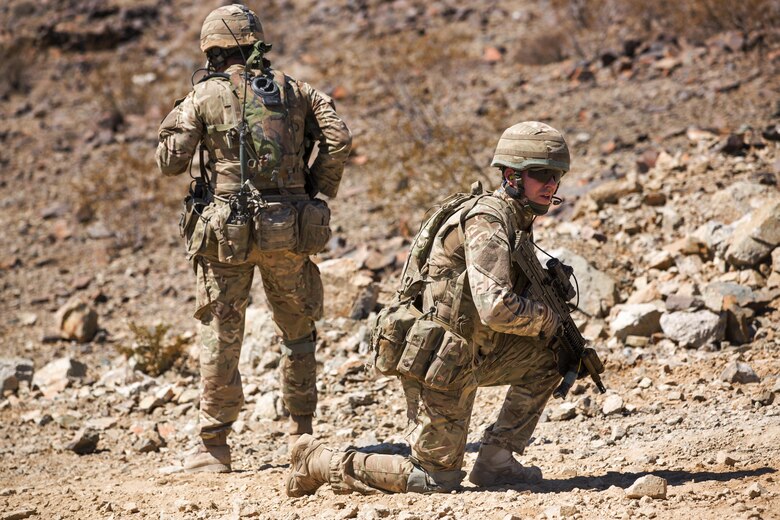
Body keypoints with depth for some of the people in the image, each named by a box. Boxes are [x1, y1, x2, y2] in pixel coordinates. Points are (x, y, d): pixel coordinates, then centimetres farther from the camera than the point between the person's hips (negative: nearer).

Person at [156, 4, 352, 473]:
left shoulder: (205, 96, 0)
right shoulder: (294, 91, 7)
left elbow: (170, 162, -2)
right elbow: (339, 139, -5)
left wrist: (175, 121, 17)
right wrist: (317, 190, 7)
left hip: (227, 233, -2)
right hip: (289, 231, 2)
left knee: (221, 337, 5)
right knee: (298, 333, 16)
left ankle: (214, 447, 6)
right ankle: (302, 433, 18)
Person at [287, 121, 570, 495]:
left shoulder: (514, 220, 11)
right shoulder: (487, 222, -20)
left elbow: (518, 295, 21)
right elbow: (496, 309, -31)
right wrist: (546, 320, -12)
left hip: (468, 354, 9)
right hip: (439, 362, -9)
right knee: (437, 480, -1)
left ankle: (496, 461, 10)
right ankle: (319, 462, 7)